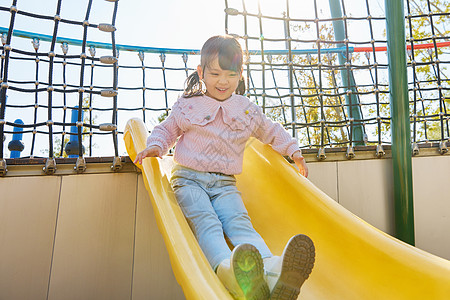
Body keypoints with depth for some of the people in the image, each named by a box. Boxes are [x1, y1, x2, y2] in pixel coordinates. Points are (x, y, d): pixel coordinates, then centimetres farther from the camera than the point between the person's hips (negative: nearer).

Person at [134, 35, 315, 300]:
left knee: (239, 223, -26)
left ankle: (272, 270, -51)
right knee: (206, 223, -30)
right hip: (189, 179, -1)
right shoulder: (188, 106, 7)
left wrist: (294, 150, 18)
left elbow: (272, 132, 29)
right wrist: (156, 146, -3)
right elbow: (167, 129, 19)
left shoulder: (248, 110, 14)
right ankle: (228, 270, -57)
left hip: (225, 183, 2)